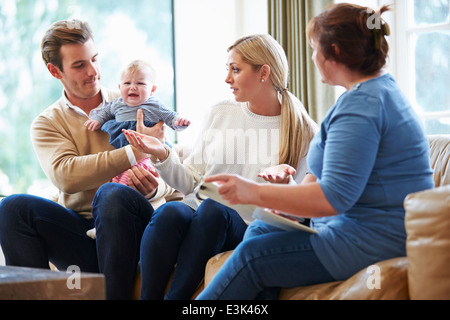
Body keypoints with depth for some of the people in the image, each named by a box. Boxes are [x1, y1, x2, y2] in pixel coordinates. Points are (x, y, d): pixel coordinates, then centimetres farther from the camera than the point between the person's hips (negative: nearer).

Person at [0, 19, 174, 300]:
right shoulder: (47, 123, 11)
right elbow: (65, 176, -11)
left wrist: (154, 187, -19)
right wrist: (134, 152, -19)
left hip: (134, 229, -1)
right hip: (80, 233, 1)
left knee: (113, 194, -34)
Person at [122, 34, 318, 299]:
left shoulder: (302, 132, 3)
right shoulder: (220, 114, 12)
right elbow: (191, 182, 13)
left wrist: (283, 181, -19)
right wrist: (162, 155, -5)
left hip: (248, 227, -2)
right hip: (197, 216, 2)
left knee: (213, 208, -36)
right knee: (169, 212, -33)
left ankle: (175, 297, -34)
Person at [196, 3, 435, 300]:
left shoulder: (360, 104, -20)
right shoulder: (383, 87, 14)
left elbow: (333, 197, -27)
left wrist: (255, 192, -23)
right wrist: (286, 202, 5)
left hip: (373, 241, -11)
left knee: (252, 255, -10)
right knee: (259, 231, 8)